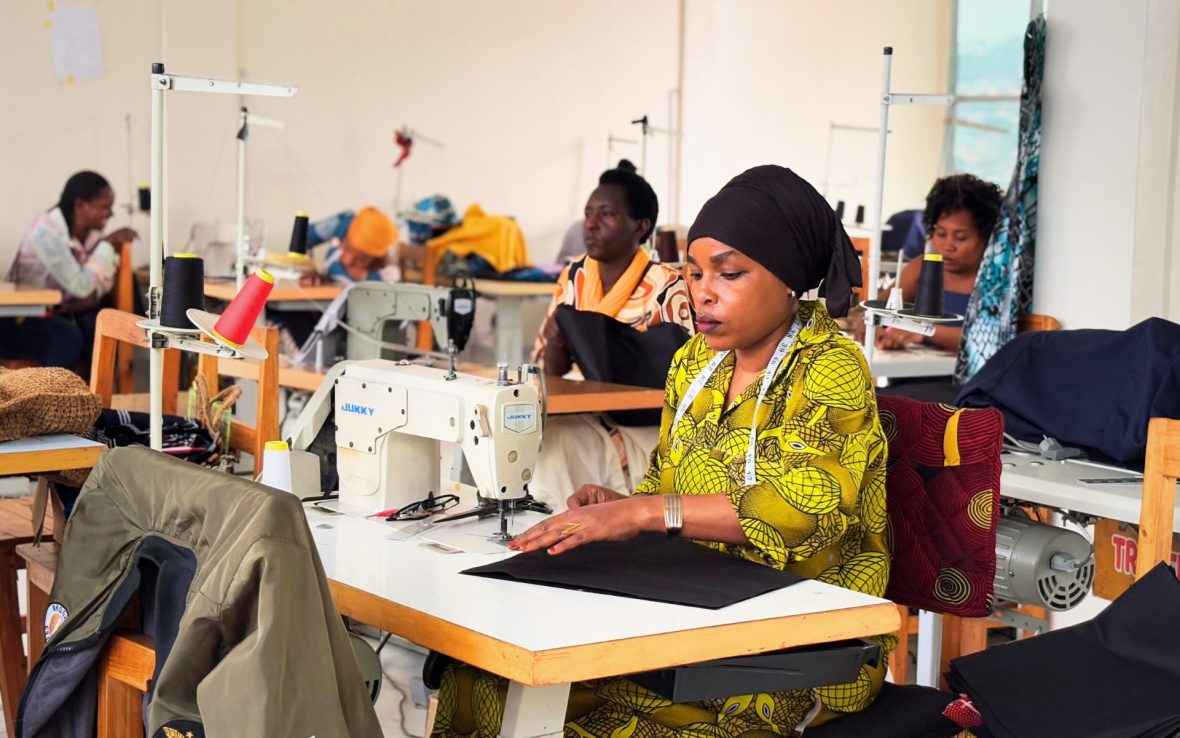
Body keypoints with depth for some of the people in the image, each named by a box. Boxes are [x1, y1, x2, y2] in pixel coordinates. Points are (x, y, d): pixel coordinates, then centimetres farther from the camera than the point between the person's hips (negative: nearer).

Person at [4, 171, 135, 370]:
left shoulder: (91, 231, -1)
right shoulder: (46, 230, -22)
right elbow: (80, 286, -27)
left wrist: (91, 297, -23)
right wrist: (107, 245, -21)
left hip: (59, 312, 6)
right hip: (21, 319, -6)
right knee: (68, 338, -32)